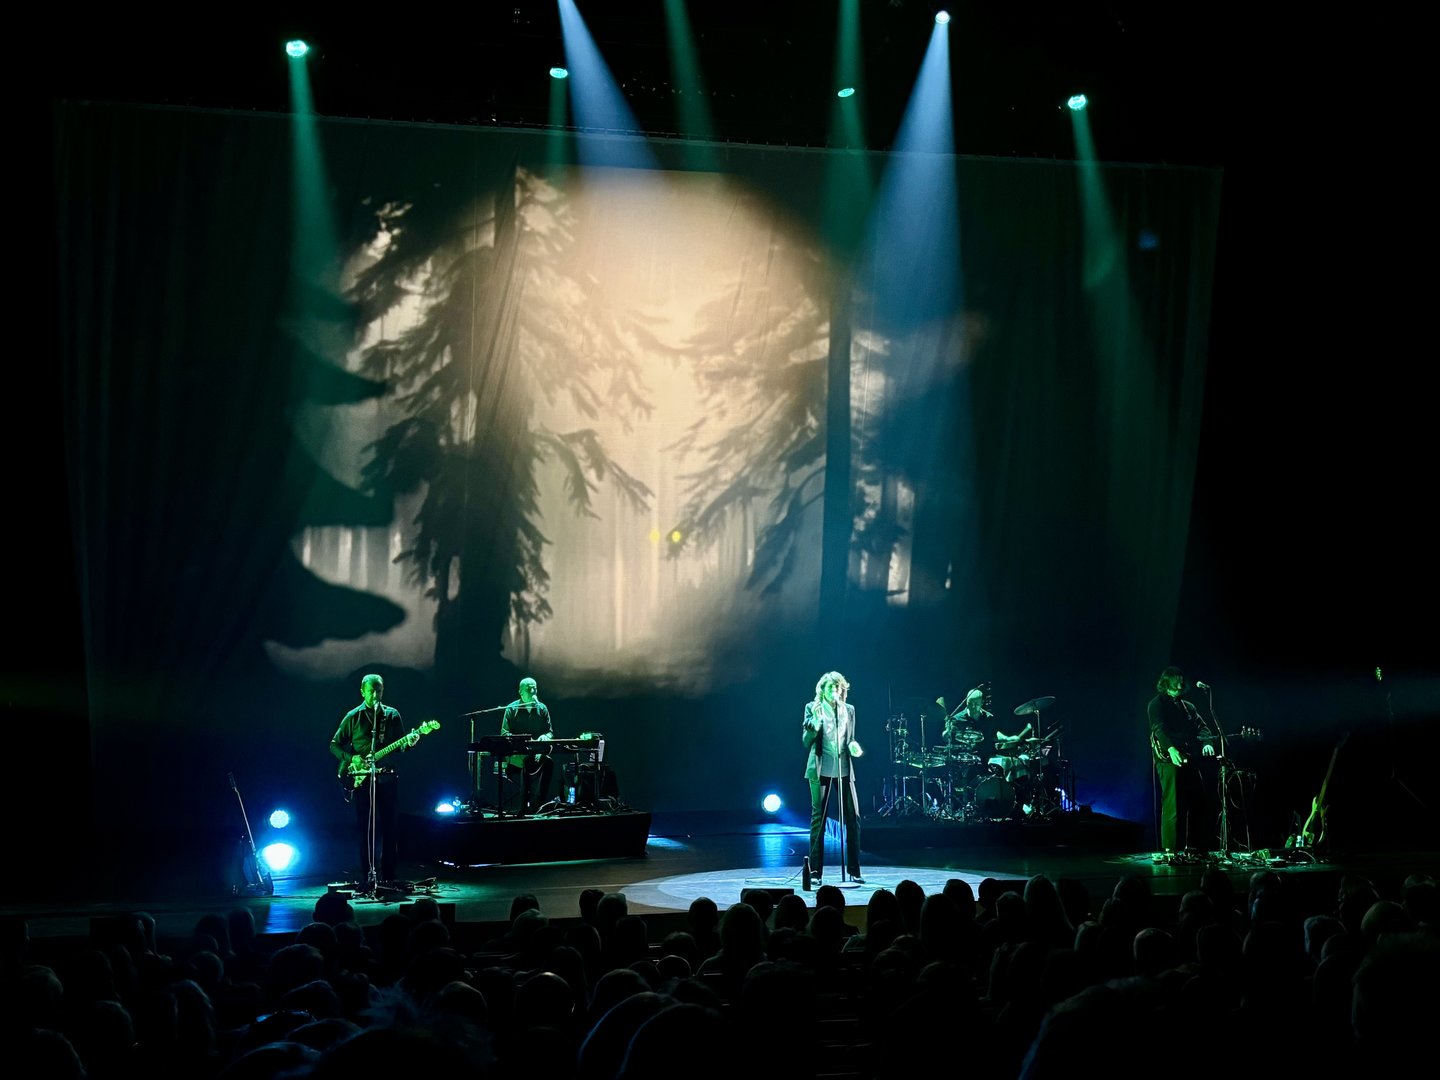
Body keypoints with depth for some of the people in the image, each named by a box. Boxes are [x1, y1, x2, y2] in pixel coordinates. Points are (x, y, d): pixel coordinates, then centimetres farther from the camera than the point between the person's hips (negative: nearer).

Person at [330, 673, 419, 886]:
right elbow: (335, 745, 7)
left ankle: (388, 875, 8)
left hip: (386, 777, 2)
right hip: (361, 778, -2)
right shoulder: (353, 717, 4)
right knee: (365, 827, -2)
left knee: (388, 827, 1)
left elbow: (400, 745, 9)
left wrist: (408, 743, -14)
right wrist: (351, 759, -10)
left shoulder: (392, 715, 9)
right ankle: (368, 876, 2)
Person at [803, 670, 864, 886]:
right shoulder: (813, 708, 1)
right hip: (821, 770, -3)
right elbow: (806, 741, -3)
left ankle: (854, 870, 7)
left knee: (853, 818, -1)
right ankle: (815, 872, 3)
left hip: (844, 770, 3)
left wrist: (853, 747, -4)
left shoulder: (849, 710, 11)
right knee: (818, 820, -2)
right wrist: (816, 720, -19)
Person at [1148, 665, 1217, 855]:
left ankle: (1194, 846, 10)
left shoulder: (1188, 707, 23)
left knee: (1199, 804, 3)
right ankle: (1169, 849, -10)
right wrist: (1171, 749, -30)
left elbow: (1202, 726, 13)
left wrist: (1207, 743, -10)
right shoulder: (1157, 704, 2)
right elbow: (1159, 729, -13)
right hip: (1169, 760, -7)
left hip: (1190, 760, 7)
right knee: (1172, 806, -11)